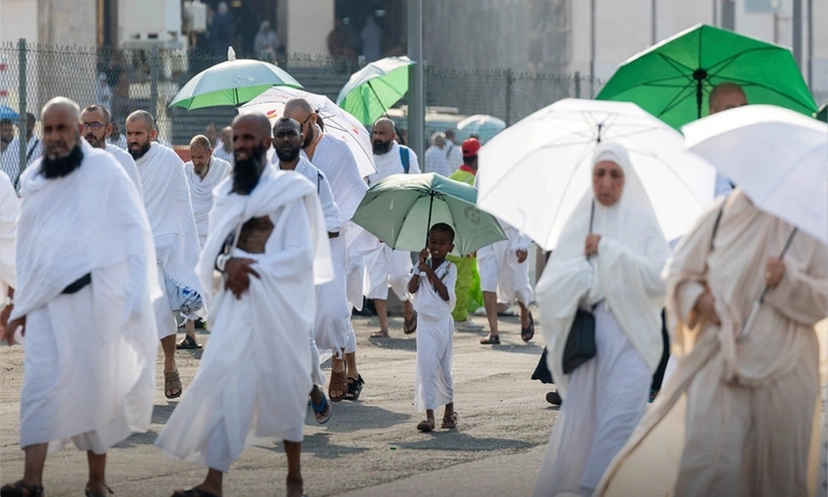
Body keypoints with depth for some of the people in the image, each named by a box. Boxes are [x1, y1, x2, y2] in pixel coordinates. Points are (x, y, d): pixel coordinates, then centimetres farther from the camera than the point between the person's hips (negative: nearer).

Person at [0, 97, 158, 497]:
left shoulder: (103, 170, -4)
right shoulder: (34, 180, 10)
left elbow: (134, 232, -4)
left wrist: (133, 296, -10)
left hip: (93, 298, -3)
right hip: (47, 301, 3)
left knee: (95, 387, 2)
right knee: (40, 385, -7)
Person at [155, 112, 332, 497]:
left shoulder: (289, 191, -3)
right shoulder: (227, 192, 12)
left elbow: (300, 255, -9)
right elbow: (213, 248, 10)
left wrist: (252, 267, -16)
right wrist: (228, 263, -12)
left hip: (278, 305, -4)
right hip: (236, 302, 4)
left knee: (283, 387, 3)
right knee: (223, 382, -5)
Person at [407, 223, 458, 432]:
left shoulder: (450, 269, -2)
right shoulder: (422, 265, 3)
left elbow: (447, 295, -15)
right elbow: (412, 289, -10)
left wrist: (431, 273, -19)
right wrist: (420, 266, -15)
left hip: (443, 322, 0)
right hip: (425, 322, 1)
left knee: (444, 368, 10)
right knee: (426, 367, -9)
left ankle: (449, 411, 26)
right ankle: (429, 415, -11)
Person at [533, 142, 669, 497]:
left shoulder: (642, 221, 5)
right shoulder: (578, 225, 9)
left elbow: (660, 277, -7)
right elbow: (549, 288, 4)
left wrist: (609, 251, -8)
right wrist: (585, 273, -12)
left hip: (628, 335, -2)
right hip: (586, 336, 2)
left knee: (620, 417, -17)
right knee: (579, 420, 2)